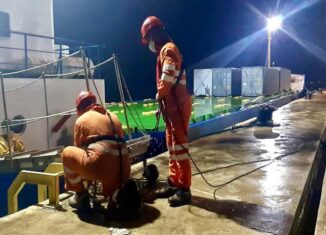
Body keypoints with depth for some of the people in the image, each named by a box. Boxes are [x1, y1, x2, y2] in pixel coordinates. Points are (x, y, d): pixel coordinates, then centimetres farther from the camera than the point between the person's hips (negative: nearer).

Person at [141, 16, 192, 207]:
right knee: (172, 146, 13)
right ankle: (173, 183, 22)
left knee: (180, 145, -9)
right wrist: (163, 103, 11)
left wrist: (159, 94, -9)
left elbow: (168, 77, -25)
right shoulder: (165, 51, 23)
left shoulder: (168, 49, -9)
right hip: (171, 104, 11)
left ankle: (184, 189, -4)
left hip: (177, 104, -11)